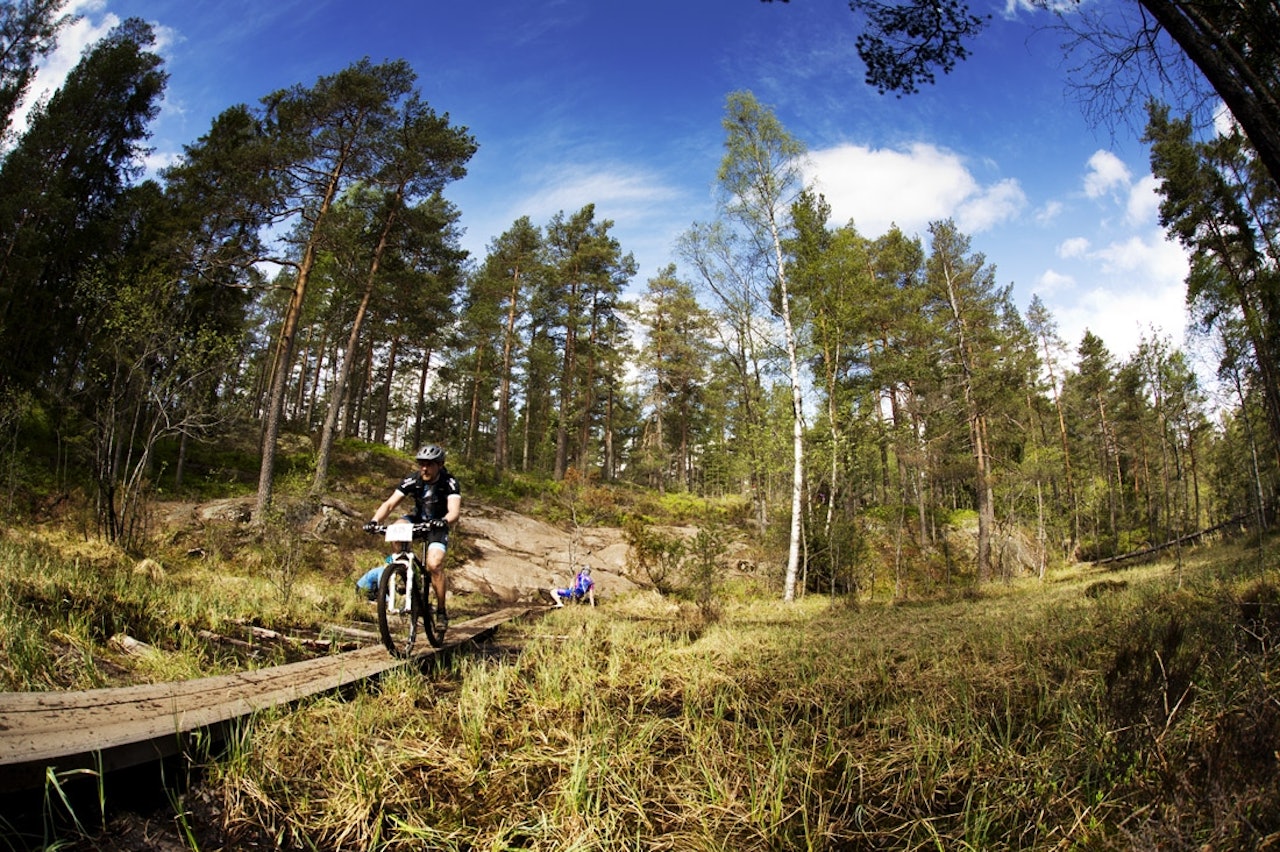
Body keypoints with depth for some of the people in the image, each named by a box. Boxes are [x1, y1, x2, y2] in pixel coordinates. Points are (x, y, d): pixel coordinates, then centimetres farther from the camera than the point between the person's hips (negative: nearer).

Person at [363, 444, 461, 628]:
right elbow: (389, 503, -23)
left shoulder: (449, 483, -24)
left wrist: (444, 521, -59)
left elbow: (454, 511, -37)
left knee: (434, 565, -23)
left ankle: (442, 610, -3)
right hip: (417, 519, 3)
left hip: (437, 526, -3)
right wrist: (374, 521, -40)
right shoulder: (412, 481, -17)